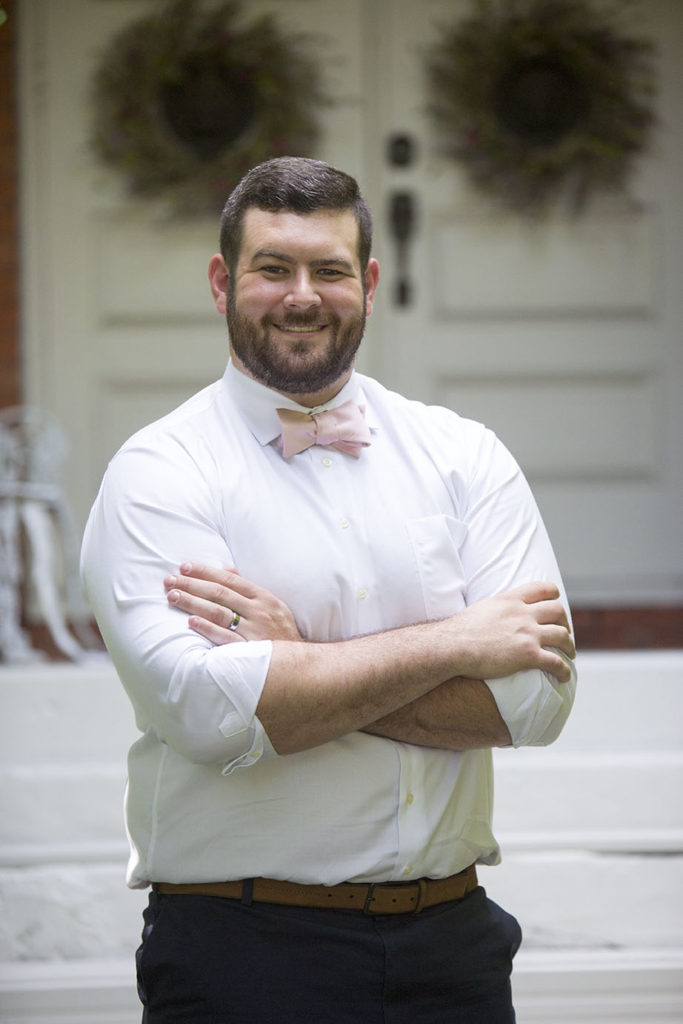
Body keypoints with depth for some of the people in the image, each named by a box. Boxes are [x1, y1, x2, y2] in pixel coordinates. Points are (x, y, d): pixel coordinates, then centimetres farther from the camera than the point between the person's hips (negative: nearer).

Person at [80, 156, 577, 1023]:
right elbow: (207, 709, -18)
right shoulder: (157, 476, -3)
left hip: (449, 946, 3)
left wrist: (301, 663, -13)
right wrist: (449, 644, -13)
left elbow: (537, 694, -6)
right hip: (243, 953, -3)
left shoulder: (464, 456, 6)